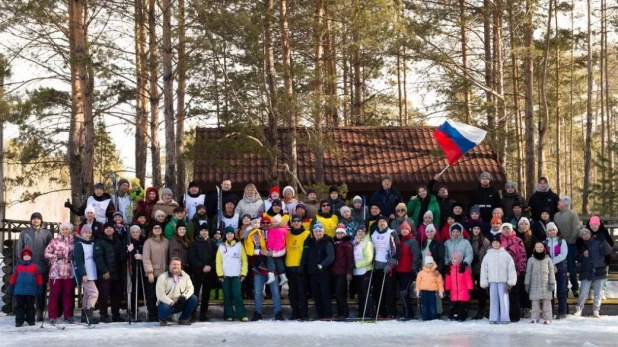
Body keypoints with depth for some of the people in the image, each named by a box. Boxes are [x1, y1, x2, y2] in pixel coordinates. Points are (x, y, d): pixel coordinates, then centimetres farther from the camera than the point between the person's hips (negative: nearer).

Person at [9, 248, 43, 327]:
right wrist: (11, 289, 8)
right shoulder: (18, 266, 6)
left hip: (31, 291, -1)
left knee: (30, 306, 6)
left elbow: (39, 278, 5)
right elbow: (13, 278, 10)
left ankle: (31, 320, 15)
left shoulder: (34, 267, 2)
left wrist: (39, 289, 3)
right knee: (19, 306, 4)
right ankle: (19, 321, 7)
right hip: (19, 291, 1)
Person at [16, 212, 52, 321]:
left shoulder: (47, 233, 6)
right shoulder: (24, 233, 8)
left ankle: (40, 312, 7)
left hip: (42, 267, 0)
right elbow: (19, 249, 8)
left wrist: (48, 262, -5)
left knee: (41, 290, 2)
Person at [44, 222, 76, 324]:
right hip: (56, 271, -2)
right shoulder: (55, 241, 4)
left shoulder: (74, 241, 8)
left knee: (68, 294, 5)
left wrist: (73, 257, -6)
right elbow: (47, 253, 3)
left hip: (70, 272, 2)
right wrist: (56, 256, -11)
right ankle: (53, 316, 6)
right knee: (54, 294, 0)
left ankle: (68, 315, 13)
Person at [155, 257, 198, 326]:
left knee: (193, 298, -17)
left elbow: (190, 288, -3)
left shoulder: (185, 276, 1)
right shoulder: (162, 277, -11)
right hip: (167, 303, -4)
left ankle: (184, 319, 2)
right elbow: (160, 294, -16)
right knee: (164, 308, -38)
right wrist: (172, 303, -25)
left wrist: (184, 297, -24)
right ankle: (163, 319, 2)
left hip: (180, 302, 4)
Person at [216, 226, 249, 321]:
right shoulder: (222, 246, 8)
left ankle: (242, 315, -8)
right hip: (225, 275, 1)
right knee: (227, 296, 2)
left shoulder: (239, 245, 7)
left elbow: (244, 260, 5)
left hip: (236, 275, -1)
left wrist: (243, 273, -3)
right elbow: (218, 261, 4)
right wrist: (220, 274, -5)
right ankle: (229, 315, 6)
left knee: (237, 295, -10)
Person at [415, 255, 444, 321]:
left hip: (433, 291, -1)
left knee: (432, 305, -3)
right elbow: (418, 282, 9)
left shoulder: (436, 273, 2)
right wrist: (417, 291, 7)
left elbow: (440, 283, 3)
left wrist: (441, 291, -1)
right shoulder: (421, 273, 4)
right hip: (424, 291, 1)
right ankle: (425, 318, 8)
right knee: (425, 305, 3)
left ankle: (433, 318, 2)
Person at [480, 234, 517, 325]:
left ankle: (505, 318, -2)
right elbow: (484, 269, 8)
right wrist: (484, 282, 3)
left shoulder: (505, 255, 1)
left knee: (503, 299, -5)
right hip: (492, 281, 2)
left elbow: (511, 268, -2)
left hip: (503, 281, -2)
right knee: (493, 299, 3)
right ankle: (493, 318, 6)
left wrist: (511, 282, -7)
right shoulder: (488, 255, 8)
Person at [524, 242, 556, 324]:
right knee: (535, 301, 1)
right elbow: (528, 272, 6)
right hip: (535, 284, 1)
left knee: (547, 302, 0)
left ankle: (547, 318, 4)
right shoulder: (531, 259, 4)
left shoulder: (548, 259, 4)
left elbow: (551, 271, 4)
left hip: (546, 284, 0)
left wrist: (552, 283, -2)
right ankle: (535, 317, 8)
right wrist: (527, 284, 3)